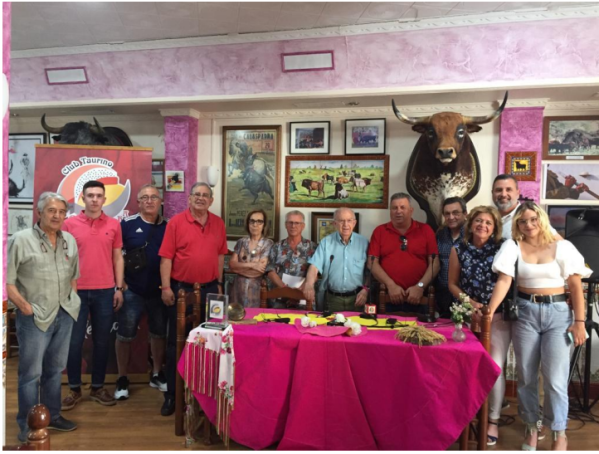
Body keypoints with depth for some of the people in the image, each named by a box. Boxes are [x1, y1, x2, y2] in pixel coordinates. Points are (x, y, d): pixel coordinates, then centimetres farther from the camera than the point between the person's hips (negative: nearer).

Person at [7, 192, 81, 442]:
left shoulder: (70, 241, 8)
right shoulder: (21, 240, -9)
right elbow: (7, 280, -10)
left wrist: (71, 300, 9)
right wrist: (25, 307, -14)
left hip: (64, 315, 5)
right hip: (34, 317, -5)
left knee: (55, 369, 16)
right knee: (31, 373, 3)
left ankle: (52, 416, 31)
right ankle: (28, 427, 16)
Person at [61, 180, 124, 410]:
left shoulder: (114, 224, 3)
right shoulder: (69, 223, 1)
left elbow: (118, 257, 7)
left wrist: (119, 288, 3)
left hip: (105, 291, 1)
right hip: (76, 291, -1)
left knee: (102, 341, 8)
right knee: (74, 341, 6)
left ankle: (98, 387, 22)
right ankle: (74, 389, 21)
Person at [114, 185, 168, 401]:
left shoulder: (168, 226, 3)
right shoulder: (127, 224, -5)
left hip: (159, 291, 3)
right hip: (132, 291, -3)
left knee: (159, 333, 12)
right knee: (124, 335, 3)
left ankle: (157, 374, 28)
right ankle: (122, 379, 18)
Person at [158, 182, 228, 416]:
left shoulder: (218, 223, 5)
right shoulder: (176, 222, -5)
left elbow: (220, 255, 11)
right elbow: (166, 257, -8)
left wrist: (219, 283, 9)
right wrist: (166, 287, -13)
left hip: (209, 289, 3)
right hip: (181, 289, -3)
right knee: (176, 342, 7)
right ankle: (172, 394, 18)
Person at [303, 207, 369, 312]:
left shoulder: (363, 242, 2)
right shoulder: (326, 242, 0)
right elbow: (315, 266, -9)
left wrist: (366, 289, -9)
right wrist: (309, 284, -26)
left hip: (356, 297, 0)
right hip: (332, 298, 0)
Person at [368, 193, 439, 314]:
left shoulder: (425, 230, 6)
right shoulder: (379, 231, 6)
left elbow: (434, 263, 1)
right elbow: (372, 262, -1)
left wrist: (420, 286, -10)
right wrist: (391, 285, -11)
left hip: (419, 298, 0)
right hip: (388, 297, 0)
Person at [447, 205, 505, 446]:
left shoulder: (502, 248, -6)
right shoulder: (459, 250, -2)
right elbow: (452, 283, 4)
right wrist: (469, 302, -11)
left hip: (498, 316, -2)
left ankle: (493, 420, 10)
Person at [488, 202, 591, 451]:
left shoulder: (562, 247, 0)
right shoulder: (513, 247, 1)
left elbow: (575, 286, 1)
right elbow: (504, 281, -8)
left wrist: (579, 321, -6)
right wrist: (489, 312, -19)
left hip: (558, 313, -1)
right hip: (525, 313, 1)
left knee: (555, 378, -2)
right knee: (526, 376, 9)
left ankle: (559, 433, 18)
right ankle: (531, 427, 28)